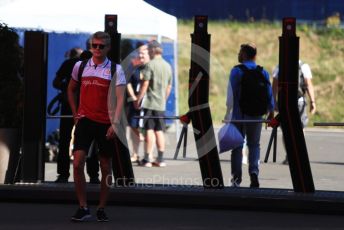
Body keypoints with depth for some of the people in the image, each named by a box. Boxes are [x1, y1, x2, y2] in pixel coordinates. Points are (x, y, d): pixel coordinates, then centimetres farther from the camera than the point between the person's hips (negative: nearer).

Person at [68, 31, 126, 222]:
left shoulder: (115, 70, -4)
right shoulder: (80, 66, 6)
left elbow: (120, 98, -11)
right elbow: (71, 89, 23)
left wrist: (115, 123, -22)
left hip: (105, 123, -1)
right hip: (85, 120, 1)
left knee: (106, 168, 6)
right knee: (78, 163, -12)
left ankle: (101, 209, 18)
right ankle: (83, 208, -4)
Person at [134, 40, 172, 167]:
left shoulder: (150, 65, -10)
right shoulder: (168, 66, 11)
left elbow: (145, 84, -14)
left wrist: (138, 99, -7)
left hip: (149, 103, -6)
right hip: (161, 104, 6)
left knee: (149, 130, -4)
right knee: (159, 131, 9)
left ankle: (147, 159, -3)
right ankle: (160, 159, 9)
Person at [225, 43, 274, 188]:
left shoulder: (236, 71, -7)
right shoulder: (263, 72, 4)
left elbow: (231, 94, -10)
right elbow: (269, 94, 5)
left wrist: (228, 112, -4)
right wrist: (270, 111, 15)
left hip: (239, 115, -3)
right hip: (256, 115, 3)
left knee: (237, 145, 7)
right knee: (254, 145, 12)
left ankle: (236, 178, 8)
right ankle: (254, 172, -9)